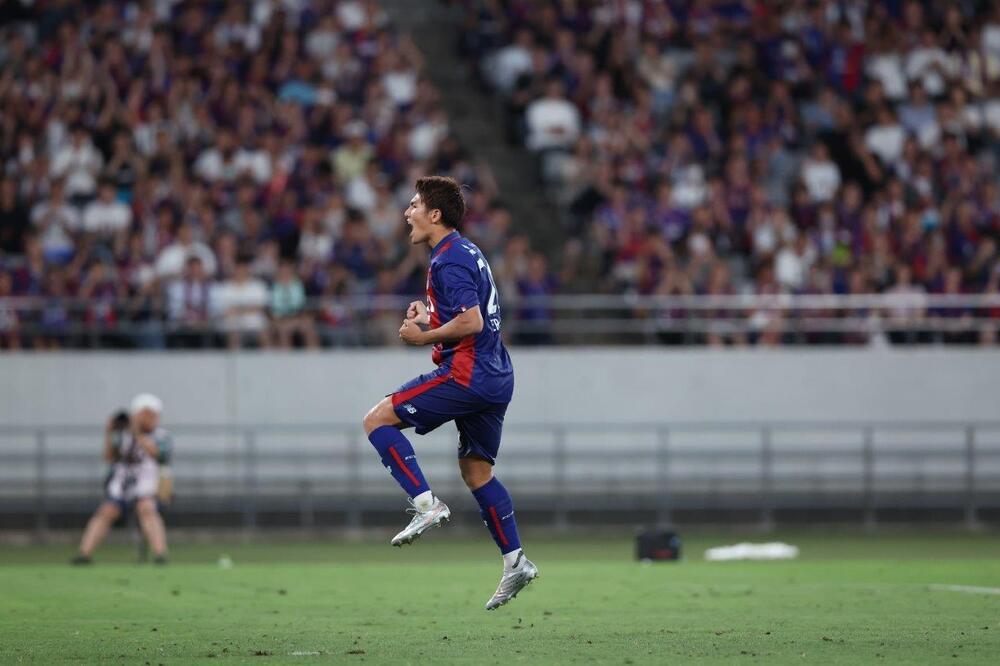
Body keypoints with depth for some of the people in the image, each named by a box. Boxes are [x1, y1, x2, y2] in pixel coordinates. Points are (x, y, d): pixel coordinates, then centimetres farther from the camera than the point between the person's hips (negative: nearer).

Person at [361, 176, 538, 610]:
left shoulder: (449, 260, -13)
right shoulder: (467, 252, 19)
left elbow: (471, 322, -23)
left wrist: (424, 337, -10)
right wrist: (431, 316, 15)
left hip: (467, 375, -10)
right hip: (496, 378, 10)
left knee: (377, 420, -5)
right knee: (476, 471, 16)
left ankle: (426, 503, -14)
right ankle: (515, 561, 12)